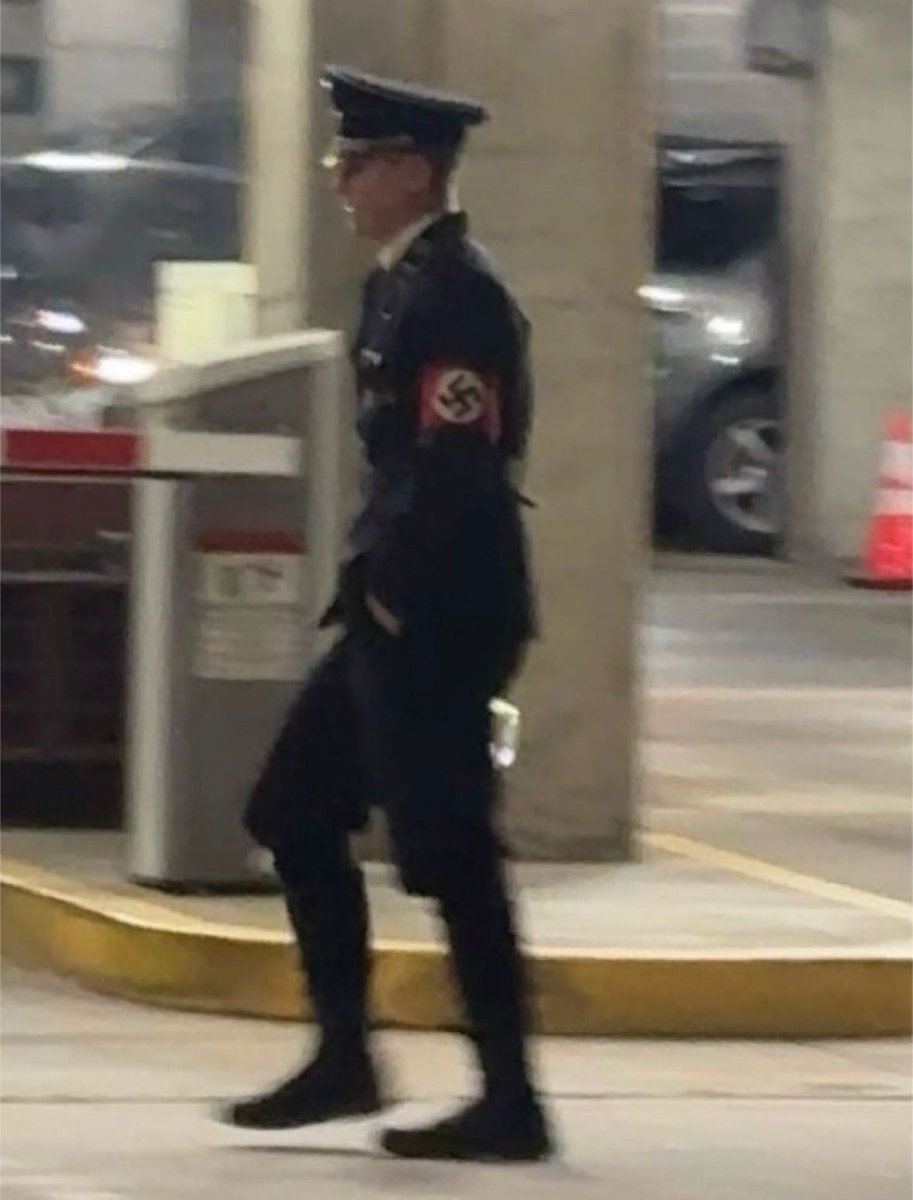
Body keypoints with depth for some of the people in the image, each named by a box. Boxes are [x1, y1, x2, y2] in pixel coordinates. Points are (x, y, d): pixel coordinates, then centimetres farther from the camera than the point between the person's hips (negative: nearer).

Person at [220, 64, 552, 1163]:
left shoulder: (455, 295, -16)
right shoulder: (404, 284, 15)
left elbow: (455, 467, -23)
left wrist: (395, 598, -16)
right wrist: (373, 586, 12)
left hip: (438, 622, -11)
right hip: (397, 617, 11)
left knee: (451, 857, -6)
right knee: (295, 815, 14)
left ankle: (511, 1104, 0)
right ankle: (343, 1061, 20)